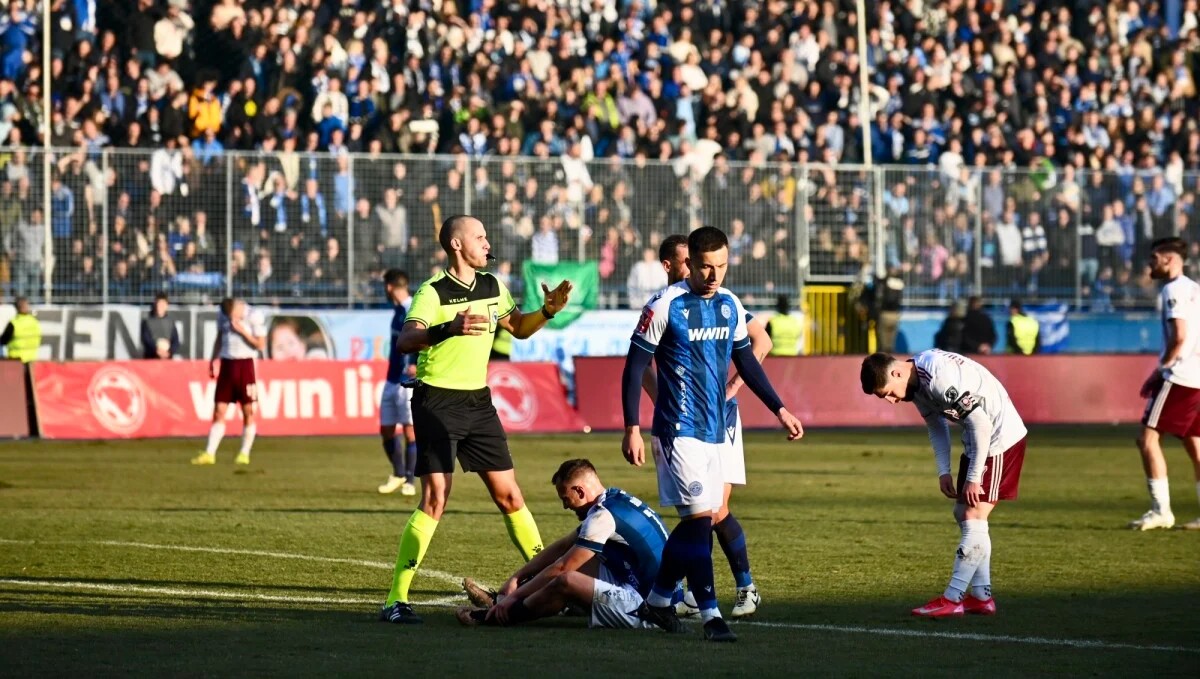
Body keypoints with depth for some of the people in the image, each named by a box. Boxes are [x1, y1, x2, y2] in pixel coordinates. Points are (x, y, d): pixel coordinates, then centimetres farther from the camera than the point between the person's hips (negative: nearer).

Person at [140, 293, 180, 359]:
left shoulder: (170, 323, 13)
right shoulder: (147, 322, 5)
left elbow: (175, 341, 8)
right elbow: (146, 339, -6)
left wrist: (169, 352, -11)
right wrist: (156, 350, -20)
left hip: (167, 359, 2)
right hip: (150, 358, -2)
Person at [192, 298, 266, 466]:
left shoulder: (254, 317, -9)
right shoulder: (222, 315, 5)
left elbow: (261, 344, -8)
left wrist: (242, 331, -17)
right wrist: (214, 359, 9)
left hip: (245, 365, -4)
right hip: (227, 364, 4)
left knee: (248, 411, -1)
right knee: (219, 411, -2)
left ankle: (244, 454, 6)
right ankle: (209, 453, -4)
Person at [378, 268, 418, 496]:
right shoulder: (399, 310, 14)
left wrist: (415, 363, -41)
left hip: (408, 381, -9)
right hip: (392, 380, 9)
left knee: (410, 430, -5)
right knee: (386, 430, 11)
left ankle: (410, 481, 1)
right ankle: (398, 474, 27)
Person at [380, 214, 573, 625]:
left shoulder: (492, 287, 9)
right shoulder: (433, 292, -13)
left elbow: (518, 328, 25)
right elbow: (404, 342, -28)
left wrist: (547, 311, 5)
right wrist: (449, 328, -44)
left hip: (478, 401, 6)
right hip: (437, 402, -6)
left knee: (509, 496, 8)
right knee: (435, 500, -13)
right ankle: (396, 600, -11)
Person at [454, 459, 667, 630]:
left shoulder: (604, 516, -16)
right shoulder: (614, 500, 13)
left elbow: (561, 568, -13)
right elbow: (561, 547, 20)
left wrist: (514, 596, -5)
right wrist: (516, 578, 18)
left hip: (644, 610, -10)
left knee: (566, 582, -25)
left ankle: (499, 615, -5)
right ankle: (500, 600, 15)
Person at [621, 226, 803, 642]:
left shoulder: (730, 306, 7)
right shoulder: (665, 306, -11)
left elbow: (746, 362, 20)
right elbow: (634, 368, -8)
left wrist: (780, 410, 19)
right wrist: (632, 429, -13)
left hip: (715, 431, 7)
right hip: (679, 431, -7)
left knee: (696, 523, 8)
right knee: (700, 516, -12)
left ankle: (658, 600, 22)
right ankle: (710, 615, -9)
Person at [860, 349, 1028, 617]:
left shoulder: (941, 379, -29)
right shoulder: (917, 384, 2)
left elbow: (981, 423, -26)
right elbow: (937, 428, 14)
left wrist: (973, 477, -20)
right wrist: (943, 472, 4)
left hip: (1000, 437, -10)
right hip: (977, 440, 10)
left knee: (973, 518, -11)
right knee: (963, 514, 12)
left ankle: (952, 599, -9)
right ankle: (982, 597, 16)